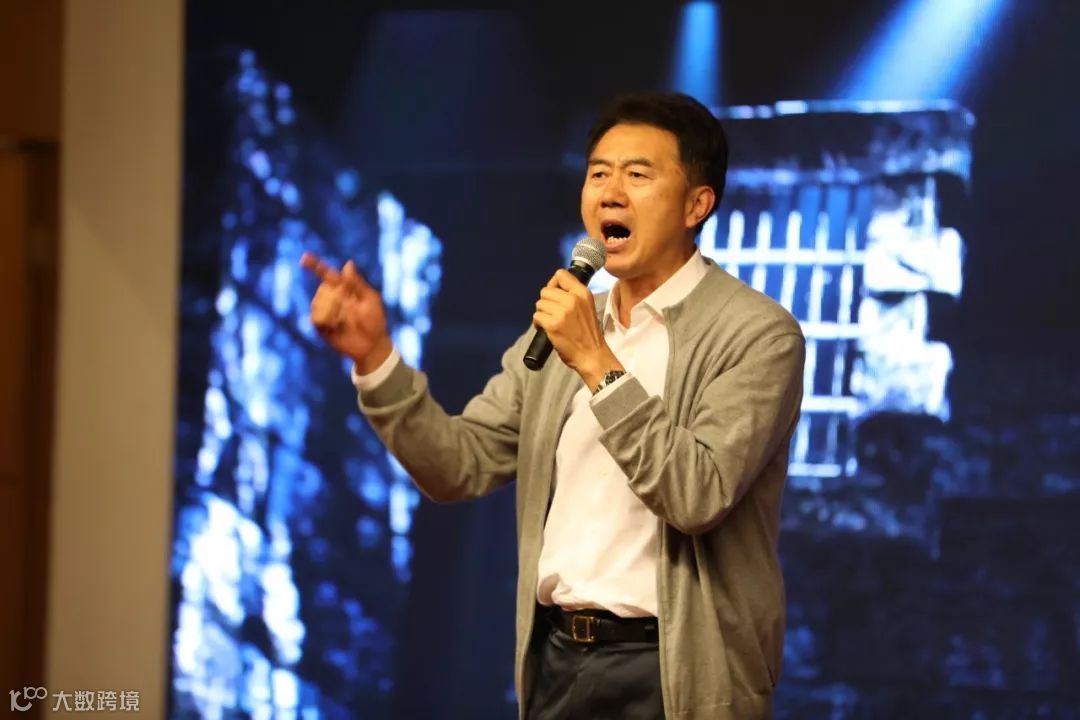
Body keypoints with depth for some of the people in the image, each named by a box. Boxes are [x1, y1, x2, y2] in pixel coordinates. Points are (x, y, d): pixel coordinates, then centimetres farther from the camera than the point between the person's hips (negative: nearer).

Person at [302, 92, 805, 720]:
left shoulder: (758, 333, -8)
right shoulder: (564, 328, 11)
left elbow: (698, 497, -20)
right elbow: (460, 467, 6)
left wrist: (598, 364, -22)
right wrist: (374, 356, -6)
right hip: (555, 661, 6)